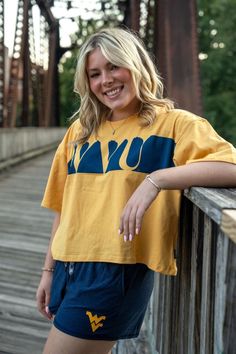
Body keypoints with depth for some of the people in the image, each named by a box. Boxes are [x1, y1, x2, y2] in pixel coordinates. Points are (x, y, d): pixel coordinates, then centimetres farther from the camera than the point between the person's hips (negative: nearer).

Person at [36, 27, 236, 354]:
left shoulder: (173, 123, -6)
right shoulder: (80, 131, 10)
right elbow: (64, 208, 14)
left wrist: (155, 180, -30)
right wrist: (49, 270, 16)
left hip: (118, 270, -5)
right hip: (68, 267, 6)